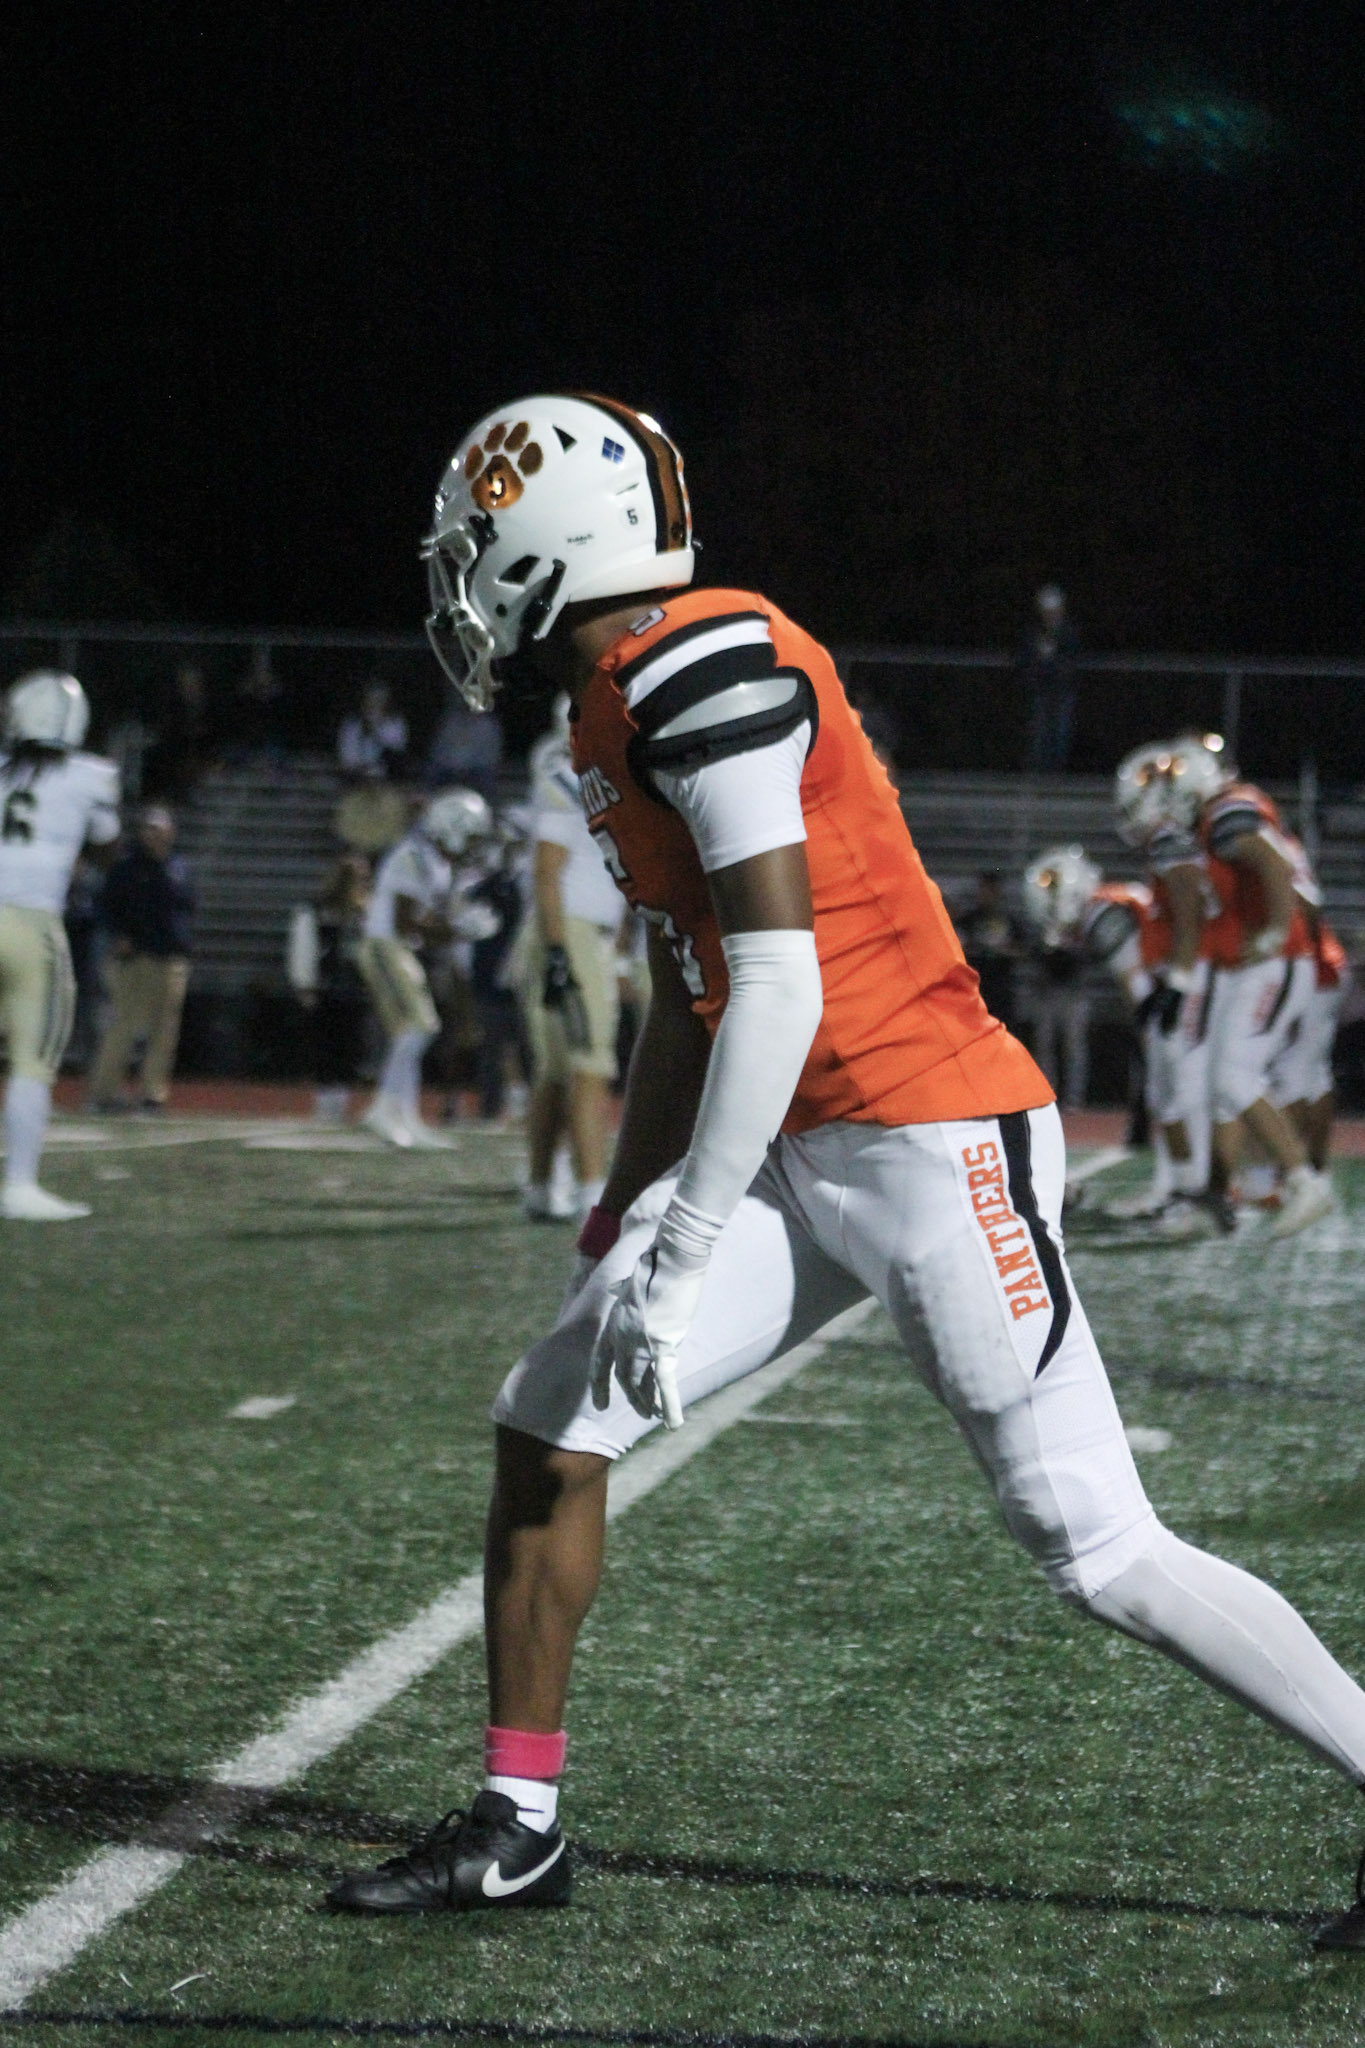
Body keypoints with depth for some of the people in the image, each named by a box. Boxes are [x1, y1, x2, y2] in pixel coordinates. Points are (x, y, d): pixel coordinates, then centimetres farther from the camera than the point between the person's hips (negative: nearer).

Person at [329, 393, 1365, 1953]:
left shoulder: (700, 671, -17)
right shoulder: (622, 708, 13)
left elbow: (776, 986, -22)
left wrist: (679, 1257, -20)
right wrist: (619, 1235, 22)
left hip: (936, 1146, -10)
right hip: (808, 1160, 10)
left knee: (1102, 1555, -7)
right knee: (549, 1424, 5)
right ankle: (515, 1830, 15)